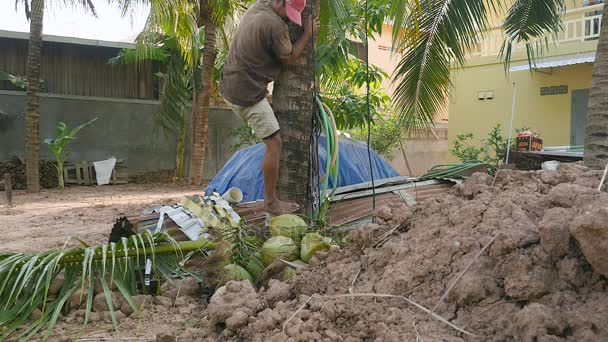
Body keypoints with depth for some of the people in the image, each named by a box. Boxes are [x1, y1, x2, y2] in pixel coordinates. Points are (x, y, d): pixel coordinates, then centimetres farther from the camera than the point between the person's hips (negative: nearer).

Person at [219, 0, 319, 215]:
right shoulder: (275, 25, -21)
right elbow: (289, 58, -9)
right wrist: (309, 33, 2)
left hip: (230, 85, 10)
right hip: (247, 93, -10)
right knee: (274, 143, -5)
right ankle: (271, 202, 3)